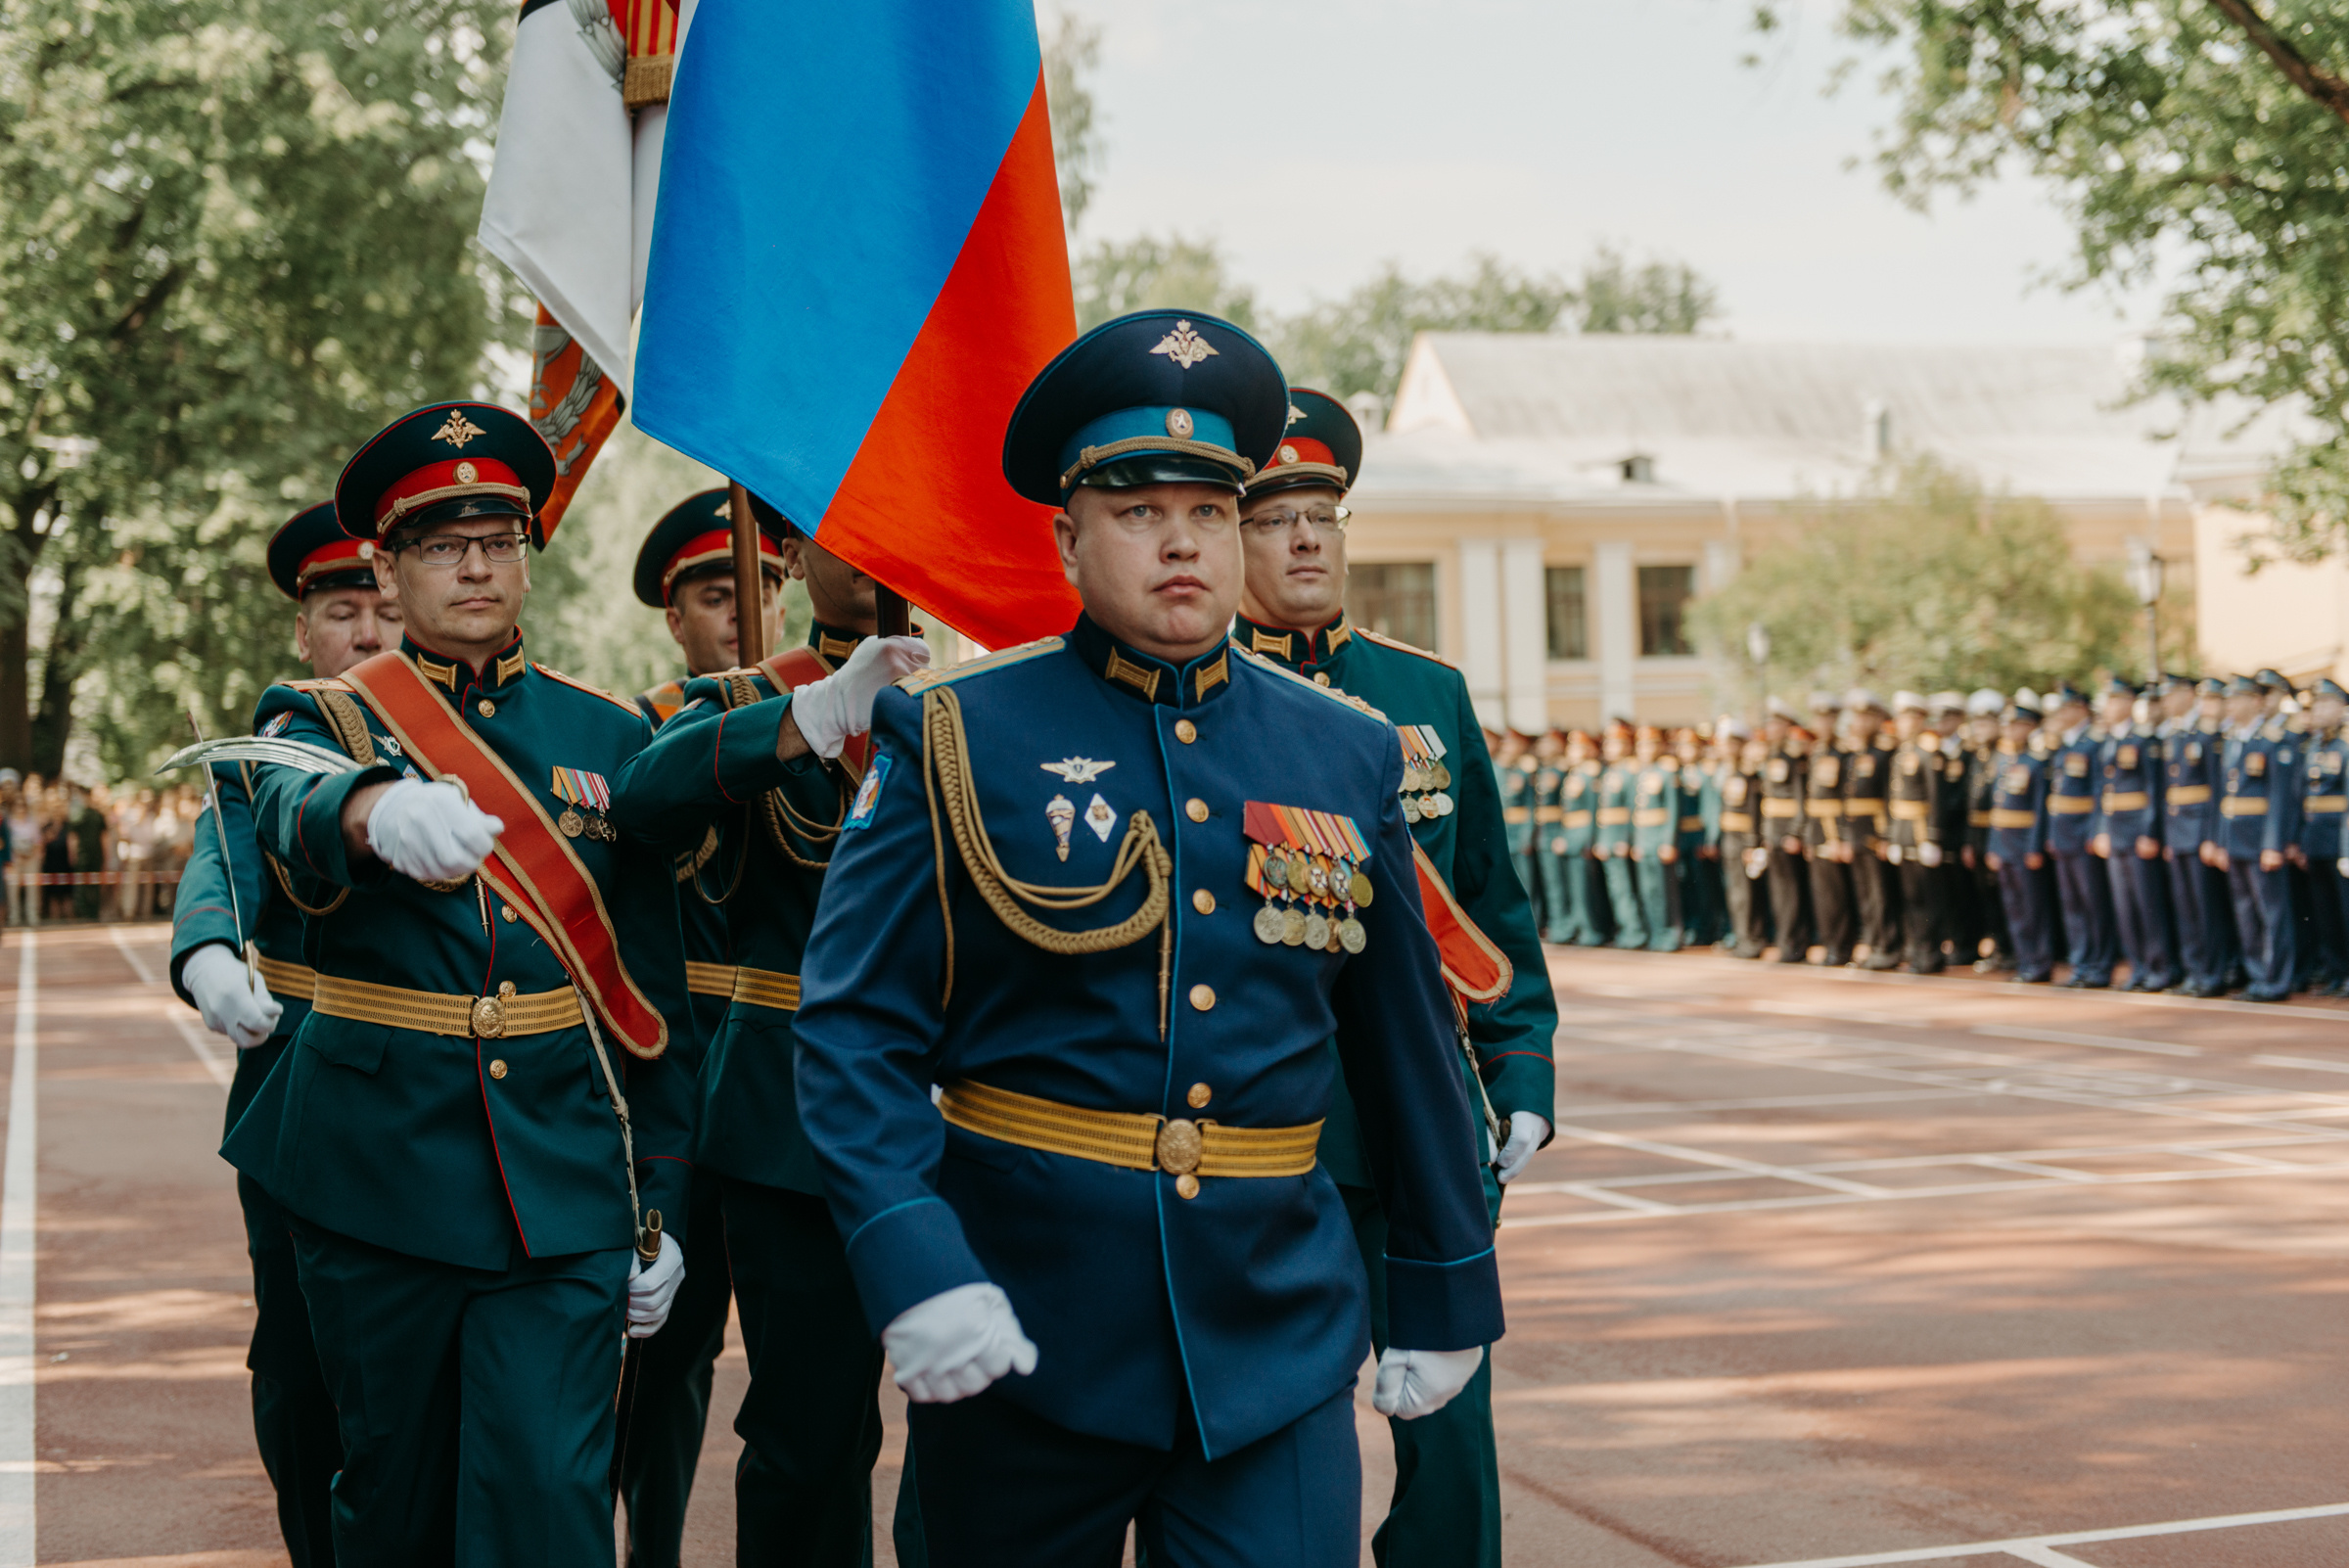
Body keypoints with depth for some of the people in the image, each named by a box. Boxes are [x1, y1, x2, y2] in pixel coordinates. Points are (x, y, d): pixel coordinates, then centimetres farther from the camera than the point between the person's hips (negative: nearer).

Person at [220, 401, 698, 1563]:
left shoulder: (609, 736, 8)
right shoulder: (324, 720, 2)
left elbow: (653, 989, 9)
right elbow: (291, 812, -25)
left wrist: (662, 1207, 4)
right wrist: (381, 810, -49)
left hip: (565, 1187, 0)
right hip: (379, 1175, 0)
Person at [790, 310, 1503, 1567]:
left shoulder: (1348, 755, 7)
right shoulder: (956, 738, -2)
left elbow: (1408, 1042, 14)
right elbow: (857, 1026, -7)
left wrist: (1445, 1294, 16)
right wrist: (912, 1263, -21)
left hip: (1275, 1334, 2)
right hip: (1017, 1326, -2)